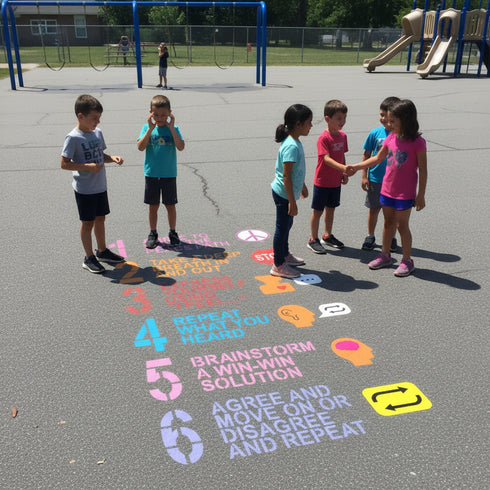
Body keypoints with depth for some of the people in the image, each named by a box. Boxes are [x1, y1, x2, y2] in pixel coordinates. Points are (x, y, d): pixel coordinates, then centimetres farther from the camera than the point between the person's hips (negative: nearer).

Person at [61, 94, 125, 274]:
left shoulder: (97, 133, 5)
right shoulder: (73, 138, -17)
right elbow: (64, 164, -17)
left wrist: (112, 158, -3)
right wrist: (88, 166, -25)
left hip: (100, 186, 7)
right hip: (84, 190, -7)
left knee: (100, 219, 18)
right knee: (87, 222, 4)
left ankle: (102, 251, 34)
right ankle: (89, 258, 18)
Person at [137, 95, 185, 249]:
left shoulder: (173, 129, -3)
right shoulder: (147, 128, -1)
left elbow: (181, 147, -18)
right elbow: (140, 147, -14)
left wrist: (171, 127, -19)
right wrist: (150, 128, -18)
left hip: (169, 174, 0)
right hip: (151, 174, 1)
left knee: (170, 205, 9)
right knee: (153, 206, 10)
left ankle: (173, 233, 25)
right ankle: (153, 234, 23)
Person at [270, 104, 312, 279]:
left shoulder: (295, 142, 6)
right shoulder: (291, 146, -25)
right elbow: (286, 176, -27)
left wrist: (302, 186, 32)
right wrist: (292, 202, -26)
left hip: (287, 192, 10)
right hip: (284, 194, -10)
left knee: (287, 224, 23)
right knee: (282, 227, 1)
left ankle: (285, 255, 41)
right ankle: (278, 265, 13)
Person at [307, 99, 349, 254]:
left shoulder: (343, 136, 3)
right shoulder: (323, 138, -20)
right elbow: (326, 159, -29)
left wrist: (344, 174, 10)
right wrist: (343, 167, -41)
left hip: (336, 182, 7)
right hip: (322, 182, -7)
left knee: (331, 209, 18)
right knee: (318, 211, 4)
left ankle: (327, 236, 34)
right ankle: (313, 240, 16)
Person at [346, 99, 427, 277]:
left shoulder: (417, 142, -16)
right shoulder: (390, 138, 1)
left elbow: (422, 170, -12)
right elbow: (377, 158, 15)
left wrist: (421, 195, -11)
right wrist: (356, 167, 9)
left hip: (405, 193, -6)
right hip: (387, 189, 6)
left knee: (402, 225, 3)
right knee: (388, 223, 17)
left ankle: (407, 261, 18)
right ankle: (385, 255, 31)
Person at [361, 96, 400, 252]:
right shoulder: (375, 133, -5)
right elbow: (367, 155, 2)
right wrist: (364, 176, -2)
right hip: (375, 179, 1)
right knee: (374, 209, 12)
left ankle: (391, 238, 27)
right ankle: (370, 236, 27)